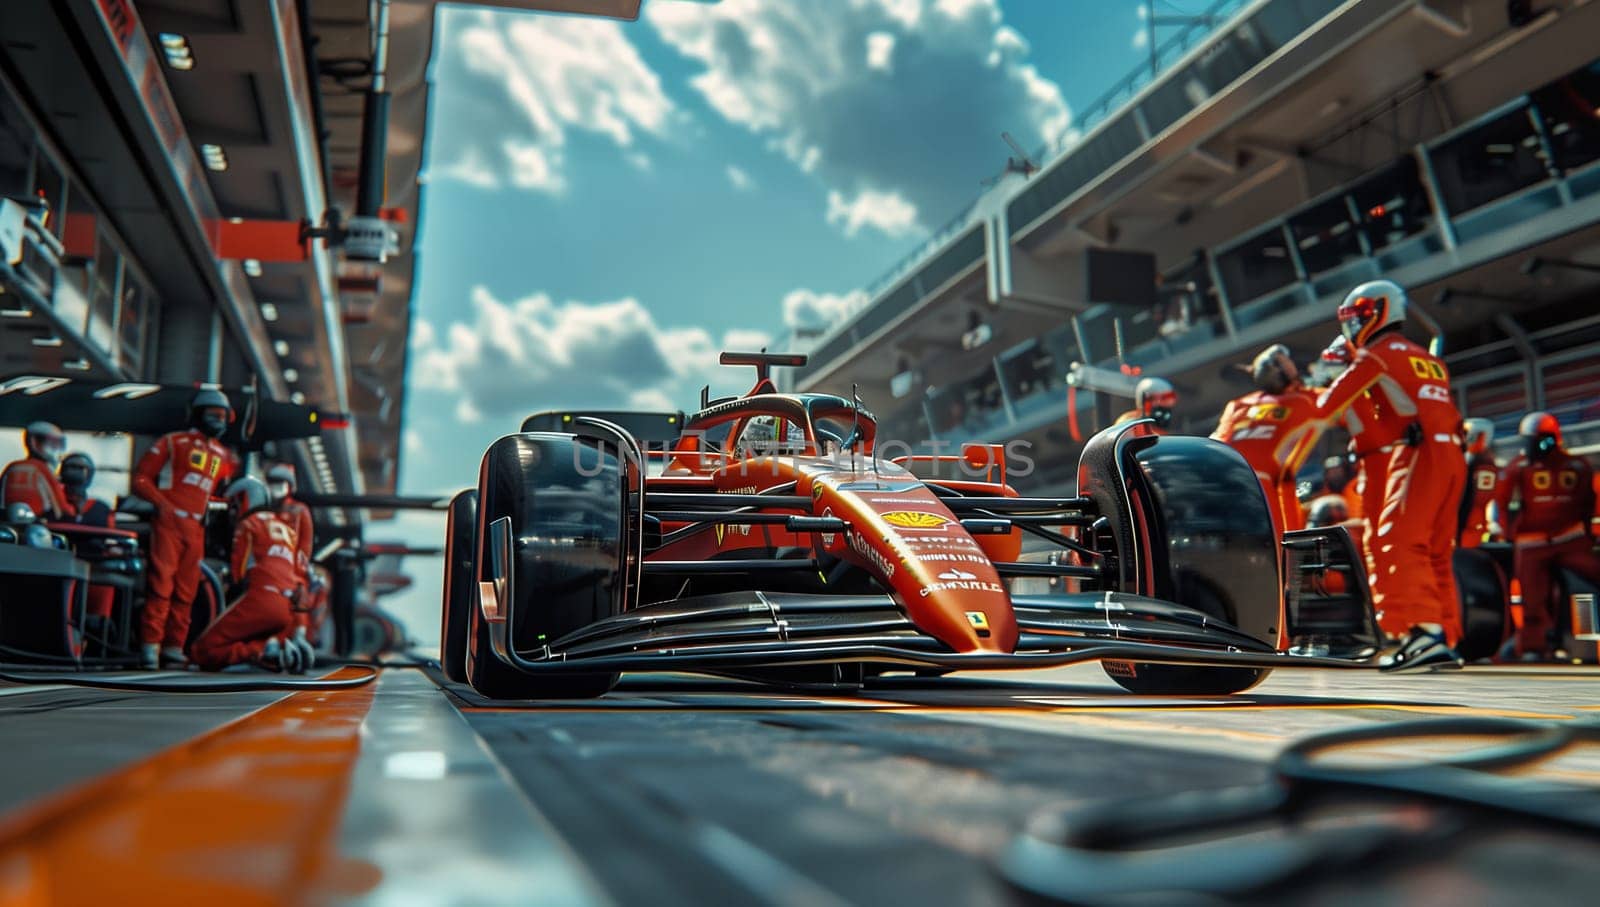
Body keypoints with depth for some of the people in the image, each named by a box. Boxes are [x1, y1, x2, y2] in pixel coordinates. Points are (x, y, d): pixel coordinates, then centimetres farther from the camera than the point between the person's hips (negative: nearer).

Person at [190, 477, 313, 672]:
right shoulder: (287, 528, 26)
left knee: (204, 651, -4)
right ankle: (287, 647, -6)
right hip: (290, 608, 7)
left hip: (261, 598, -7)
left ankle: (261, 652, -25)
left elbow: (237, 572, 5)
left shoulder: (248, 524, 7)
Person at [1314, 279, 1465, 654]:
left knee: (1398, 543, -17)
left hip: (1418, 454, -8)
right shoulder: (1428, 359, 26)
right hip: (1452, 456, 9)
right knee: (1435, 552, 11)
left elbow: (1327, 406, 2)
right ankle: (1446, 636, 11)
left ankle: (1423, 632, -30)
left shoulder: (1377, 355, 3)